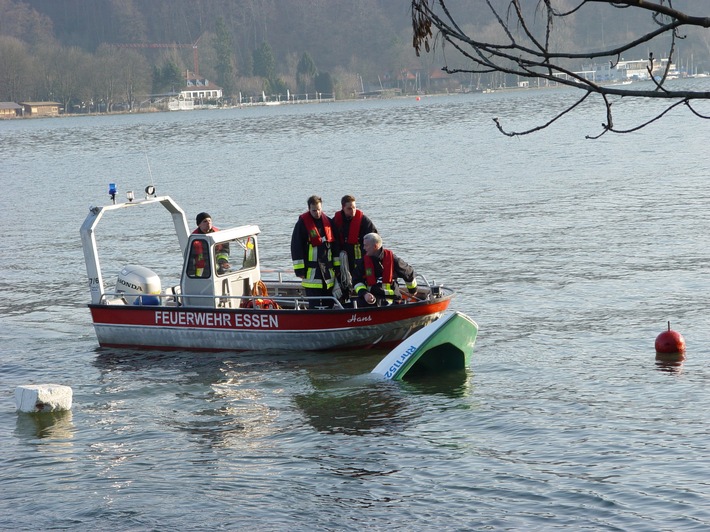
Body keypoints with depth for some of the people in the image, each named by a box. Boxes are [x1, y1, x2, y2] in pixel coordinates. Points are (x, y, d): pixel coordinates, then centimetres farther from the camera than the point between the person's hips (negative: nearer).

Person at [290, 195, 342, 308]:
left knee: (329, 302, 9)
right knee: (314, 304, -6)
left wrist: (337, 266, 12)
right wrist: (299, 269, -10)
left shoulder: (328, 222, 9)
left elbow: (336, 246, 15)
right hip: (311, 272, -5)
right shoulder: (302, 223, -6)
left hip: (328, 269, 5)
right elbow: (296, 248, -7)